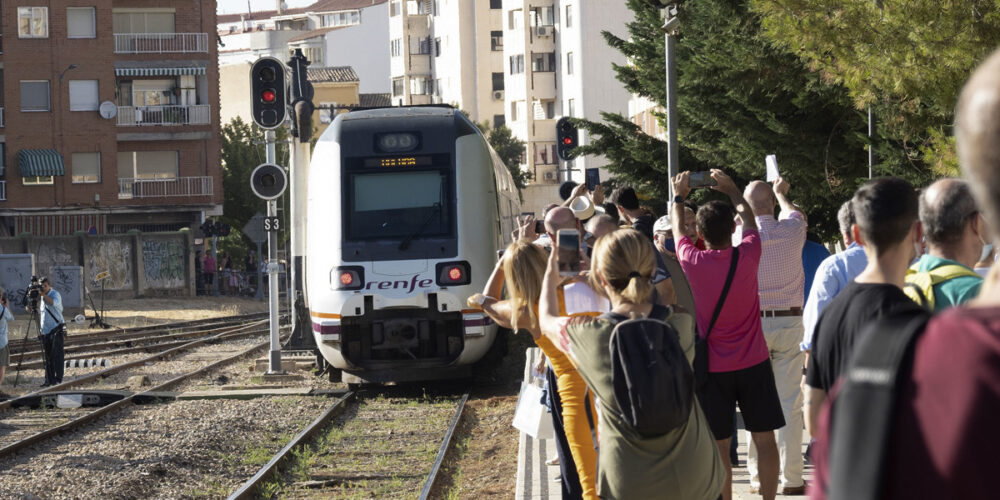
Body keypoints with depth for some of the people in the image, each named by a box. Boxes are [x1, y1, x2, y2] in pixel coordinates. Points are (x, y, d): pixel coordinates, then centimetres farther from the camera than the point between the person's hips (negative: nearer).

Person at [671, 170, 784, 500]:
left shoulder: (692, 261, -10)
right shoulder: (747, 256, -9)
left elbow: (678, 230, 13)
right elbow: (749, 220, 13)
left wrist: (679, 196, 30)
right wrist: (731, 190, 29)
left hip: (714, 366, 0)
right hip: (754, 363, 1)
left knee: (719, 445, 2)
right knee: (764, 439, 7)